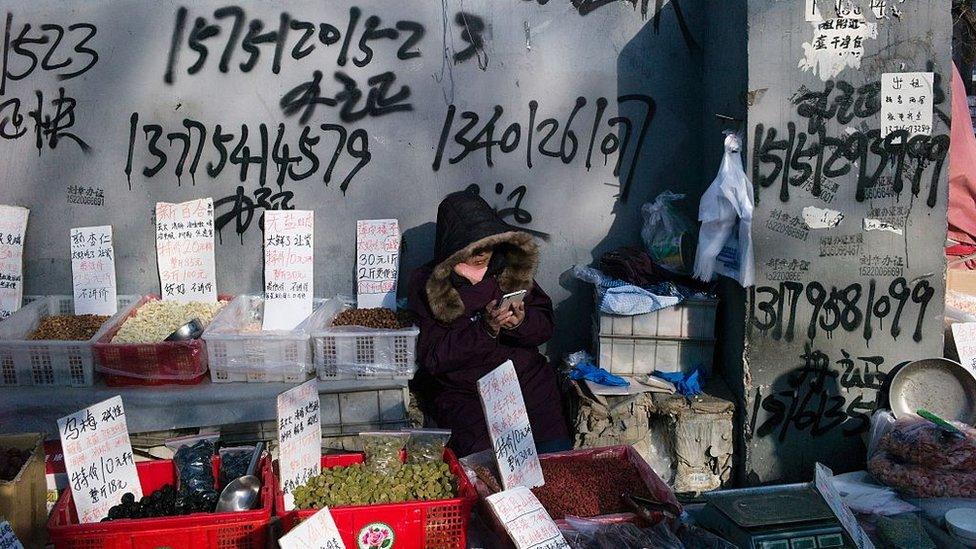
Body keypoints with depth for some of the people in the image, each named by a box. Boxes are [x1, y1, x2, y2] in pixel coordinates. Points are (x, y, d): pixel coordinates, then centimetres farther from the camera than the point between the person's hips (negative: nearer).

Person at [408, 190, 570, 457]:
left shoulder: (510, 265, 6)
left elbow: (546, 324, 6)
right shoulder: (426, 285, -4)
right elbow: (433, 358, -10)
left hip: (527, 382, 3)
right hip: (462, 393, -3)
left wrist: (521, 322, -17)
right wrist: (485, 328, -20)